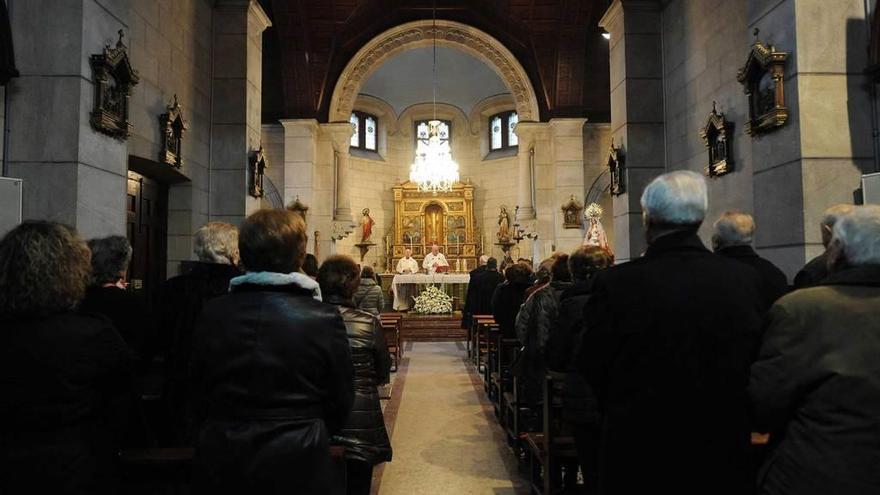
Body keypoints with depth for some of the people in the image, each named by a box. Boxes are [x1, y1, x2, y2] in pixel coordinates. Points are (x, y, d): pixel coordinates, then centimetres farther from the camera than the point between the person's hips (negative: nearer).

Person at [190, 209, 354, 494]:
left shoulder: (212, 314, -9)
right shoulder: (324, 319, -15)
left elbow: (199, 395, 1)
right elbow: (341, 402, -6)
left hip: (220, 464, 2)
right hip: (297, 468, -1)